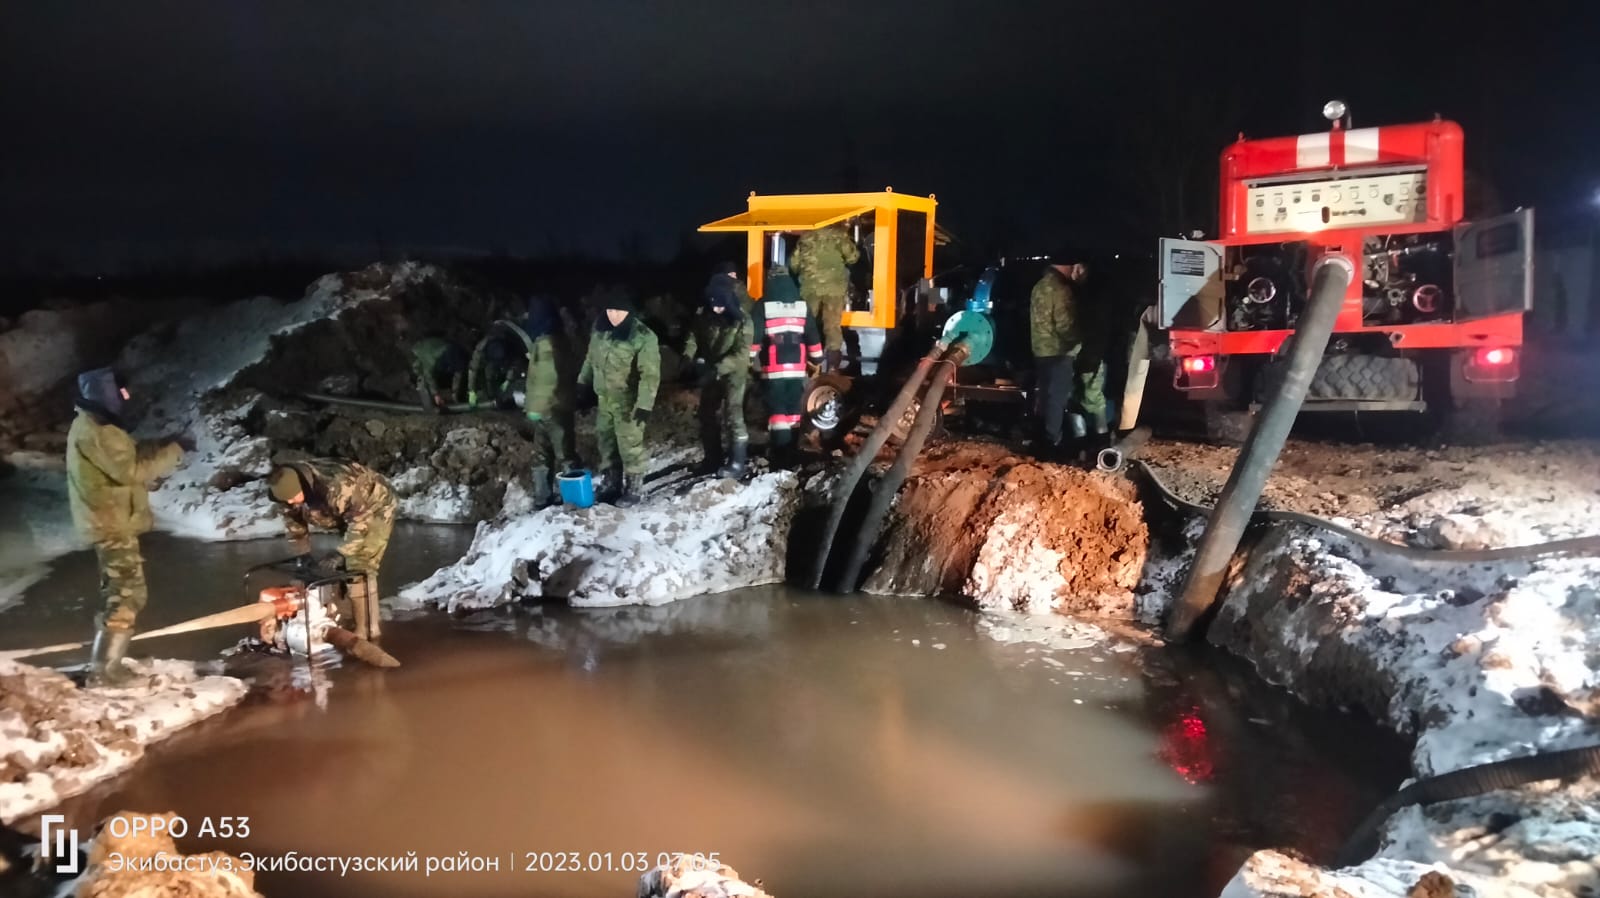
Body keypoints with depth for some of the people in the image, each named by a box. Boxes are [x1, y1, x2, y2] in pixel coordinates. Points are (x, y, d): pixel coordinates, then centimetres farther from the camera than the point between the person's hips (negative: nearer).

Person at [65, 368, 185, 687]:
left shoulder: (94, 425, 13)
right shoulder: (94, 431, -20)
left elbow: (130, 452, 15)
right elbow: (131, 470, -25)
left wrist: (164, 445, 1)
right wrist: (172, 452, -17)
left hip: (108, 522, 11)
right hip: (113, 525, -11)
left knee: (117, 593, 19)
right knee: (128, 595, -7)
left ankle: (105, 663, 26)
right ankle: (102, 670, -4)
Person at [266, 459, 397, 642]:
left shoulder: (334, 486, -40)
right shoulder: (290, 490, -15)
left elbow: (360, 519, -34)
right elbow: (293, 523, 0)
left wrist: (340, 554, -35)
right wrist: (304, 555, -7)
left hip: (376, 507, -9)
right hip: (351, 512, 9)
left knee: (359, 568, -15)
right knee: (346, 567, 12)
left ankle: (367, 630, -10)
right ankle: (372, 618, 24)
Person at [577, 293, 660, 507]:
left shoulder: (643, 337, -19)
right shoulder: (599, 330, 1)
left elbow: (650, 374, -20)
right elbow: (590, 360, 15)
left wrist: (645, 404, -24)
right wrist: (583, 388, 18)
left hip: (628, 404, -6)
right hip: (604, 401, 6)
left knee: (630, 448, 2)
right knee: (607, 445, 17)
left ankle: (632, 491, 15)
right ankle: (610, 487, 31)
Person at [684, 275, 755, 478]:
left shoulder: (742, 321, -19)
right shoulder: (703, 317, -6)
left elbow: (740, 354, -24)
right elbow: (693, 337, -1)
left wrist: (718, 369, -33)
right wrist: (688, 359, -20)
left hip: (733, 372, -6)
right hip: (710, 372, 6)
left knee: (732, 414, -13)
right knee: (707, 414, 12)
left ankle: (737, 462, -8)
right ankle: (712, 460, 25)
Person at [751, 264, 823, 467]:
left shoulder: (763, 306, -5)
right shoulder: (802, 305, 5)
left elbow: (754, 335, -5)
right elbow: (812, 335, 9)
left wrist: (749, 358, 4)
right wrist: (817, 358, 18)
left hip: (773, 368, -3)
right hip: (797, 368, 3)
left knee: (776, 409, 0)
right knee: (793, 408, 12)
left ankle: (780, 453, -5)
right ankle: (789, 450, 16)